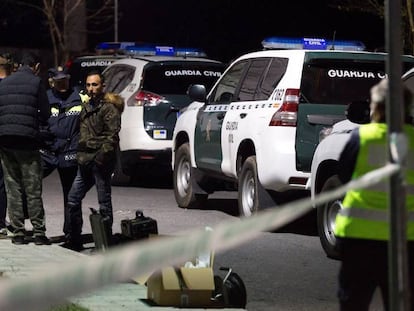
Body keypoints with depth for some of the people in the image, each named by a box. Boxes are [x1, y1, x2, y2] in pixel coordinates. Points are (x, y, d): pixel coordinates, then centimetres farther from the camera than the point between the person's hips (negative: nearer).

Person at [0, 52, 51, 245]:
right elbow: (45, 114, -1)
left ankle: (18, 232, 5)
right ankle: (39, 232, -1)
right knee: (33, 190, 0)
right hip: (27, 141, -4)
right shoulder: (36, 82, -1)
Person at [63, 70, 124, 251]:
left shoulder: (109, 108, -8)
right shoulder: (86, 106, 19)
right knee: (73, 198, 8)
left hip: (100, 161, -9)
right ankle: (75, 240, 14)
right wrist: (80, 154, 18)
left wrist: (102, 156, -22)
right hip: (85, 161, 9)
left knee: (104, 202, -3)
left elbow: (112, 136, -15)